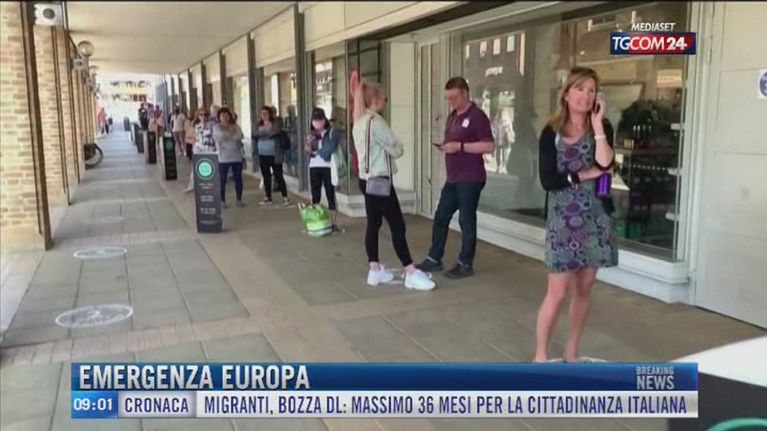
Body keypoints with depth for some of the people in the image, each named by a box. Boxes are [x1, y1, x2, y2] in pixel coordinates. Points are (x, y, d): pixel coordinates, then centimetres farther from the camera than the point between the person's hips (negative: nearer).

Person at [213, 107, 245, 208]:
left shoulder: (235, 126, 9)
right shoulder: (216, 127, 1)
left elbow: (240, 136, -9)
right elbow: (221, 135, -17)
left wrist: (227, 135, -9)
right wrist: (233, 135, -8)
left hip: (237, 156, 3)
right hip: (223, 157, -3)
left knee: (238, 178, 7)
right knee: (222, 180, 2)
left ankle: (239, 199, 20)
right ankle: (222, 201, 11)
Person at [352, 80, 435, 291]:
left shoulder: (359, 122, 12)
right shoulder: (376, 121, -16)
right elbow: (396, 150, -12)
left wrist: (391, 146, 6)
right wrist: (399, 146, 8)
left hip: (366, 179, 10)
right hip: (380, 180, -10)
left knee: (373, 224, 11)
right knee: (397, 226, -6)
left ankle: (375, 270, 16)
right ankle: (411, 273, -2)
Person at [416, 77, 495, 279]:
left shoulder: (477, 116, -10)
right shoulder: (452, 117, 15)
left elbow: (488, 146, -17)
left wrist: (460, 146, -21)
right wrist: (443, 146, 3)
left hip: (470, 179, -8)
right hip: (452, 178, 8)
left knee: (466, 220, 0)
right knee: (440, 217, 9)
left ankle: (465, 264, 10)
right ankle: (434, 258, 20)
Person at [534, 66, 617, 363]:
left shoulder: (602, 128, 5)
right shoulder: (551, 132, -2)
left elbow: (605, 164, -17)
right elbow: (548, 180, -12)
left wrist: (597, 122, -13)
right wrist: (586, 174, -11)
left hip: (595, 218, 3)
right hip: (562, 219, -3)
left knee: (584, 289, 10)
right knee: (558, 291, -5)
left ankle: (571, 352, 25)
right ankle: (540, 356, 7)